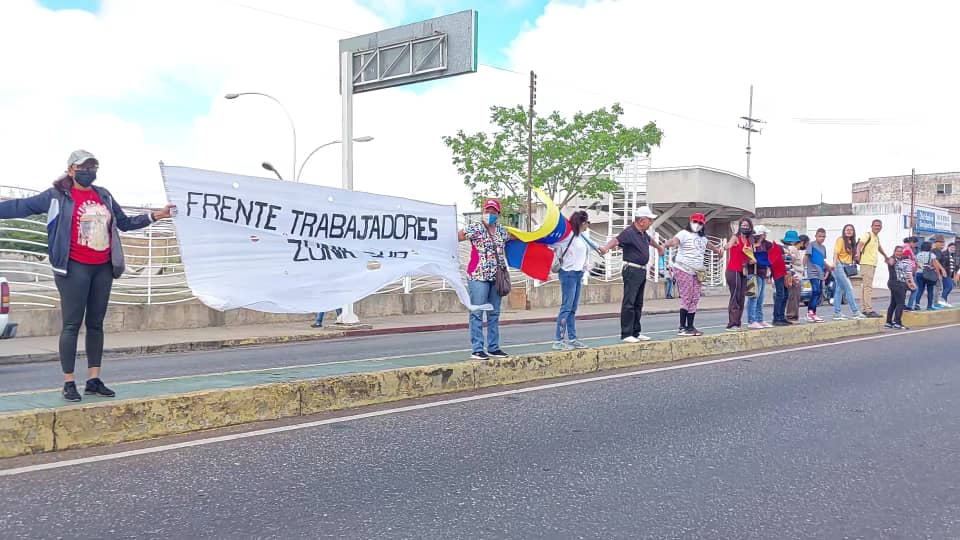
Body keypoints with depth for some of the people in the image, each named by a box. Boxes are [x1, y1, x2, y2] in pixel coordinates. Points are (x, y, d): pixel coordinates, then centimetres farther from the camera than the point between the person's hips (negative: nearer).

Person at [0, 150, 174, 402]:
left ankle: (94, 380, 15)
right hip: (74, 267, -5)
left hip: (103, 268, 5)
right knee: (72, 325, -3)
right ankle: (69, 383, 4)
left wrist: (154, 216, 16)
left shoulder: (104, 196, 13)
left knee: (96, 323, 9)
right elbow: (20, 207, 1)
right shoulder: (58, 196, -1)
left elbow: (124, 222, 22)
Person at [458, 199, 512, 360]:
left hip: (496, 277, 7)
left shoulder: (501, 230, 11)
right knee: (477, 313, -6)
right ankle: (477, 350, -4)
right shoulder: (475, 228, -7)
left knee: (494, 314, 11)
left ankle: (493, 348, 19)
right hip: (478, 276, -6)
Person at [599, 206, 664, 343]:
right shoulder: (629, 232, -14)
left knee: (638, 304, 13)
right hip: (632, 271, -9)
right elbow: (617, 240, -31)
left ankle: (636, 332, 20)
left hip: (642, 271, 9)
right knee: (629, 303, -8)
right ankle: (626, 334, -6)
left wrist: (659, 247, 57)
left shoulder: (643, 234, 15)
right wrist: (606, 247, -52)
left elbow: (650, 240, 37)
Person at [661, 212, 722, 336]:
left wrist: (715, 248, 59)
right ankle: (682, 328, -5)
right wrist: (666, 245, -50)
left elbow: (707, 243, 40)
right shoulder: (684, 234, -8)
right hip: (683, 271, -8)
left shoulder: (702, 237, 17)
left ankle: (690, 327, 14)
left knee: (694, 300, 7)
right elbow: (674, 240, -27)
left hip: (696, 273, 8)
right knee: (686, 299, -9)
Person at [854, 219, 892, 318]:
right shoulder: (867, 235, -6)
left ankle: (864, 309, 13)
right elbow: (860, 244, -23)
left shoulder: (877, 237, 19)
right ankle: (869, 310, -15)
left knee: (865, 287, 10)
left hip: (873, 264, 9)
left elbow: (879, 247, 39)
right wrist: (858, 253, -43)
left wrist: (886, 256, 51)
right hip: (866, 263, -9)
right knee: (868, 287, -12)